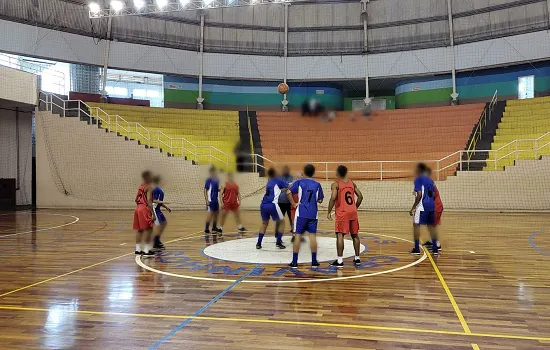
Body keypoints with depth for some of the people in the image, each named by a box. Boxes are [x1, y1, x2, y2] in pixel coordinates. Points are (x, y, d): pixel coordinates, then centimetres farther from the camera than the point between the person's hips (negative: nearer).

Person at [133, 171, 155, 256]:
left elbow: (136, 199, 20)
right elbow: (149, 201, -19)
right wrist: (153, 213, -21)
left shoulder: (141, 187, 16)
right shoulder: (149, 187, -10)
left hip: (138, 208, 9)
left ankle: (138, 249, 20)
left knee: (139, 230, 14)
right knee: (148, 229, -6)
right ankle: (146, 251, -7)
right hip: (145, 209, -9)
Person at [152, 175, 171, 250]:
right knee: (158, 225, -8)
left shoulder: (160, 189, 12)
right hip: (155, 209, -10)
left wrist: (166, 207, 19)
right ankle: (155, 244, 1)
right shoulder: (156, 189, -16)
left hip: (158, 209, 10)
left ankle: (157, 240, 22)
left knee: (164, 222, 15)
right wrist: (162, 202, -31)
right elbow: (154, 200, -21)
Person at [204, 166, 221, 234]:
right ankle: (206, 228, -3)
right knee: (210, 213, -9)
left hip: (216, 200, 8)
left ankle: (214, 227, 24)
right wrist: (207, 200, -17)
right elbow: (205, 190, -12)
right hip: (210, 200, -8)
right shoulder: (209, 180, -10)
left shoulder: (217, 180, 10)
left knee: (216, 213, 12)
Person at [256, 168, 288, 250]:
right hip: (272, 205, -6)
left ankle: (258, 243, 20)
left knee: (264, 223, 24)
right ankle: (279, 242, 10)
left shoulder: (269, 182, 22)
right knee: (281, 222, 15)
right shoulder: (278, 181, 5)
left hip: (263, 205, 6)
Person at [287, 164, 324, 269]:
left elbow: (288, 192, -12)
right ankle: (314, 261, 9)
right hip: (313, 214, 2)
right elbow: (320, 200, 9)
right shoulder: (317, 185, 6)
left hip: (301, 213, -1)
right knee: (312, 235, 5)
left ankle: (294, 262, 6)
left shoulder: (299, 182, 0)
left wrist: (294, 204, -3)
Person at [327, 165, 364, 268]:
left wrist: (329, 212, -9)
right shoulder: (352, 183, 11)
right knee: (355, 235, 15)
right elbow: (360, 196, 9)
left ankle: (340, 261, -9)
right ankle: (357, 259, 23)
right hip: (353, 212, 6)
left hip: (342, 213, -5)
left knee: (340, 235, -5)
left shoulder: (335, 184, -5)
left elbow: (333, 198, -17)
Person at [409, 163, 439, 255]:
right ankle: (435, 248, 13)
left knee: (416, 225, 0)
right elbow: (434, 195, 15)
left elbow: (419, 195, -15)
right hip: (431, 206, 7)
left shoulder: (418, 179, -7)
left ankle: (417, 249, -1)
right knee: (431, 225, 12)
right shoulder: (430, 180, 15)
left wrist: (413, 208, -13)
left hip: (422, 206, -7)